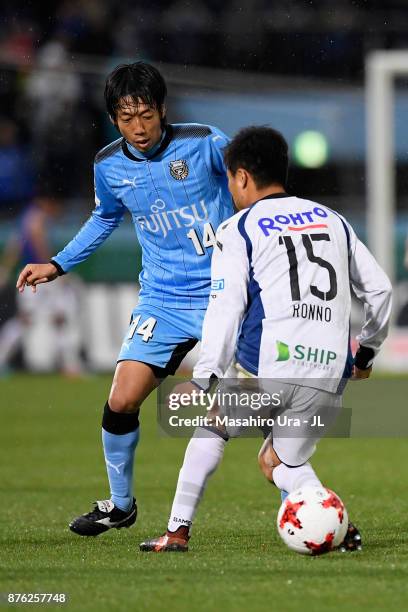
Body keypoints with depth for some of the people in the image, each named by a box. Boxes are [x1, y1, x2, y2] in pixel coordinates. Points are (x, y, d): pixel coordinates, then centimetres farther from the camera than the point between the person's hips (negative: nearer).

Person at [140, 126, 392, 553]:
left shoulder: (238, 230, 5)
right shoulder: (332, 221, 20)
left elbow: (226, 308, -6)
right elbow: (378, 288, 23)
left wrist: (205, 377, -8)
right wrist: (366, 350, 36)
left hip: (266, 370, -4)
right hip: (328, 378, 4)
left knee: (212, 427, 22)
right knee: (279, 463, 20)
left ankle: (178, 531, 15)